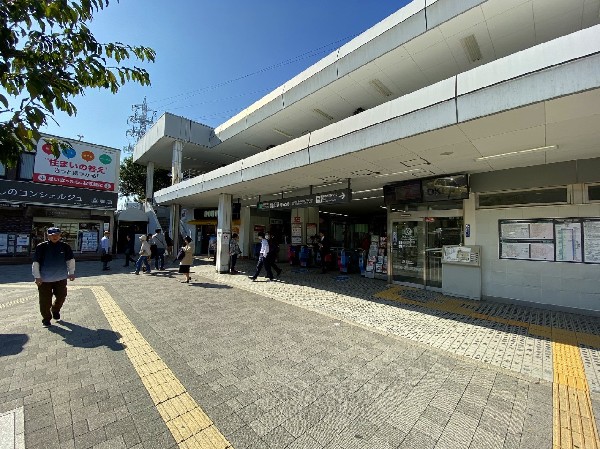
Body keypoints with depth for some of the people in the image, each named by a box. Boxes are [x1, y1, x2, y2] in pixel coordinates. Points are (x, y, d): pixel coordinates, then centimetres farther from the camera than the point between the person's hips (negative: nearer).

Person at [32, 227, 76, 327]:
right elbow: (35, 263, -5)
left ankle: (55, 310, 36)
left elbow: (70, 260, 8)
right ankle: (46, 318, 22)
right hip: (44, 279, -2)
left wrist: (71, 273, 6)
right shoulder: (41, 247, -8)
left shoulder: (65, 246, -1)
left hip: (61, 278, 2)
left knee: (61, 297, 8)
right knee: (45, 301, 5)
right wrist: (37, 277, -8)